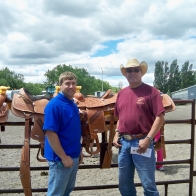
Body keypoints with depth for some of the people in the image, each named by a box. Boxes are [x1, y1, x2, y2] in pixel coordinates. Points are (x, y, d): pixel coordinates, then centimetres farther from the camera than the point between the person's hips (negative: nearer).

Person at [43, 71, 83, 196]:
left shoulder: (73, 105, 8)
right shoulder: (54, 105, -18)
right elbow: (50, 133, -22)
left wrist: (79, 151, 15)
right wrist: (63, 157, -21)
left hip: (74, 156, 8)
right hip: (60, 158, -8)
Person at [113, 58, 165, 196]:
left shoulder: (151, 91, -7)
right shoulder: (121, 93, 10)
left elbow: (160, 117, -11)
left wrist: (148, 139, -17)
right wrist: (117, 134, 7)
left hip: (142, 142, -6)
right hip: (124, 143, 6)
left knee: (148, 184, 5)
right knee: (124, 183, 17)